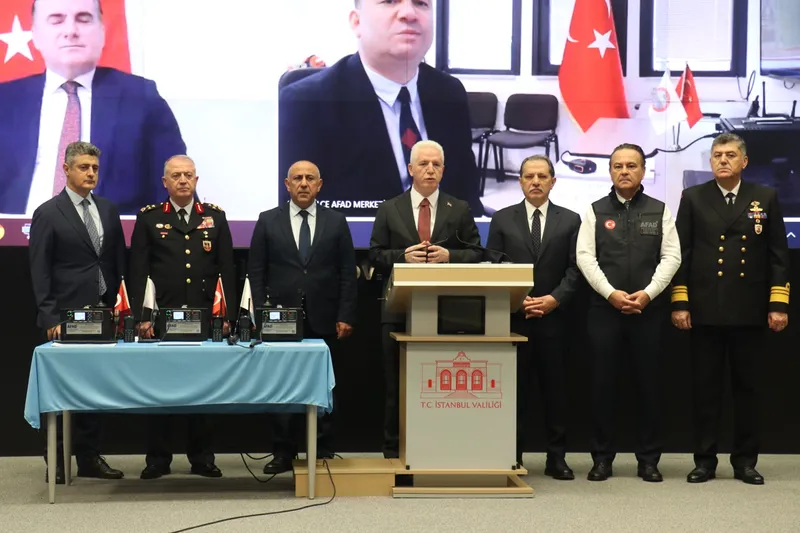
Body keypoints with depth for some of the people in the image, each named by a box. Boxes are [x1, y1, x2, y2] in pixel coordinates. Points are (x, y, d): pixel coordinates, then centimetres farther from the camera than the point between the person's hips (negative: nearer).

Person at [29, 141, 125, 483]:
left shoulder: (108, 210, 11)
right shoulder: (48, 213, -4)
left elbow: (118, 262, 14)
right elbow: (39, 271, -7)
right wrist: (49, 317, -13)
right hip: (67, 315, -5)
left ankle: (89, 459, 14)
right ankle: (57, 463, 10)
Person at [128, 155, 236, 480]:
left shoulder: (215, 217, 9)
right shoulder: (149, 218, 5)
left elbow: (227, 270, 8)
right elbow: (138, 271, 2)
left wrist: (227, 316, 1)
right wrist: (141, 317, -6)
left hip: (205, 319, 1)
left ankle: (202, 458, 14)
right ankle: (157, 459, 10)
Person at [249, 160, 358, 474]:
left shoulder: (336, 222, 7)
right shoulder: (268, 221, 6)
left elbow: (347, 274, 4)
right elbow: (256, 272, 5)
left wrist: (345, 317, -3)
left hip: (323, 322, 0)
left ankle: (324, 453, 12)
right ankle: (284, 453, 9)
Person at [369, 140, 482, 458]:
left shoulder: (460, 210, 8)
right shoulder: (389, 210, 8)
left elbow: (476, 254, 5)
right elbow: (376, 256, 5)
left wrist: (449, 256, -12)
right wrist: (402, 256, -12)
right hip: (400, 309, 0)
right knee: (397, 384, 5)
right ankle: (394, 452, 12)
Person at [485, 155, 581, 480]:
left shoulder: (570, 221, 8)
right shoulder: (502, 220, 8)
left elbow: (575, 269, 3)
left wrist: (554, 299, -11)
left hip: (553, 318, 0)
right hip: (512, 318, 0)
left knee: (555, 389, 4)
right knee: (514, 389, 1)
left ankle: (556, 458, 10)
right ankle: (512, 457, 7)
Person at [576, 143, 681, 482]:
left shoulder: (660, 211, 7)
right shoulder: (595, 212, 6)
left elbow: (671, 257, 0)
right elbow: (585, 257, -2)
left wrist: (647, 293, -13)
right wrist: (611, 293, -14)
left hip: (648, 310, 0)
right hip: (604, 309, 0)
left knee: (648, 384, 4)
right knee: (602, 383, 2)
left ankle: (648, 459, 11)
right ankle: (602, 457, 10)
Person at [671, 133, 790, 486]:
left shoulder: (765, 198, 7)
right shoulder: (693, 198, 5)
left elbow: (778, 255, 4)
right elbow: (682, 254, 3)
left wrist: (778, 304, -3)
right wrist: (679, 303, -4)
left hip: (749, 311, 1)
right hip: (705, 310, 0)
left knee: (746, 386, 7)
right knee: (705, 387, 4)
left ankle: (745, 461, 15)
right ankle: (705, 460, 10)